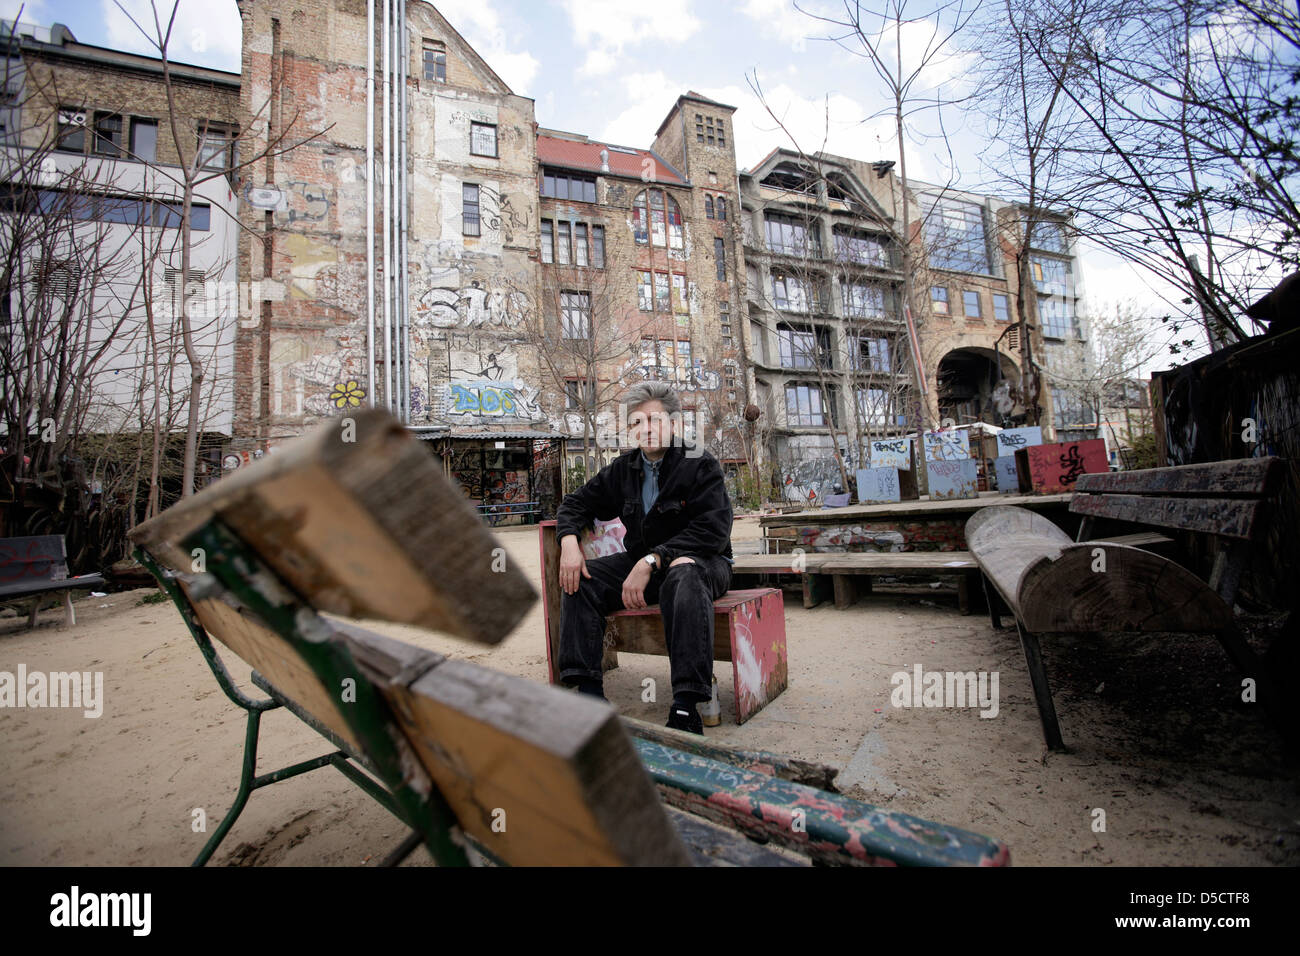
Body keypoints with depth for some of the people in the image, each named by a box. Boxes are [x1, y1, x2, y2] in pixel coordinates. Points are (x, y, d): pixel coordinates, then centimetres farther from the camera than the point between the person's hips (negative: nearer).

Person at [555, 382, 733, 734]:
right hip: (642, 560, 6)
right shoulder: (623, 469, 7)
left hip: (702, 560, -5)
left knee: (683, 573, -40)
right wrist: (569, 541, -9)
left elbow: (713, 530, -22)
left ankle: (686, 707, -36)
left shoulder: (702, 466, -10)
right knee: (580, 578, -14)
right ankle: (589, 692, -11)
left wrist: (652, 561, -30)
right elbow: (577, 502, 14)